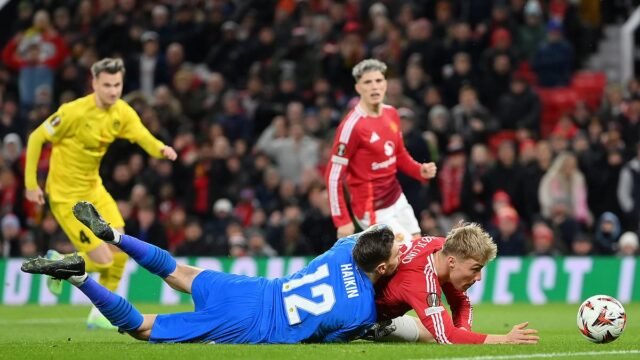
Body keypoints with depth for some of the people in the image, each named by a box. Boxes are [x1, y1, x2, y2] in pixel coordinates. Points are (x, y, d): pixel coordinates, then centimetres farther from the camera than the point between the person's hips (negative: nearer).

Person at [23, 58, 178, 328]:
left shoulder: (122, 113, -3)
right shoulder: (74, 112, -22)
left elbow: (143, 137, -16)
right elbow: (36, 138, -13)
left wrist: (162, 149, -40)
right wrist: (31, 184, -13)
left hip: (93, 188, 7)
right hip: (66, 196, -7)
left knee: (120, 251, -1)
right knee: (103, 260, -12)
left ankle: (100, 314, 17)